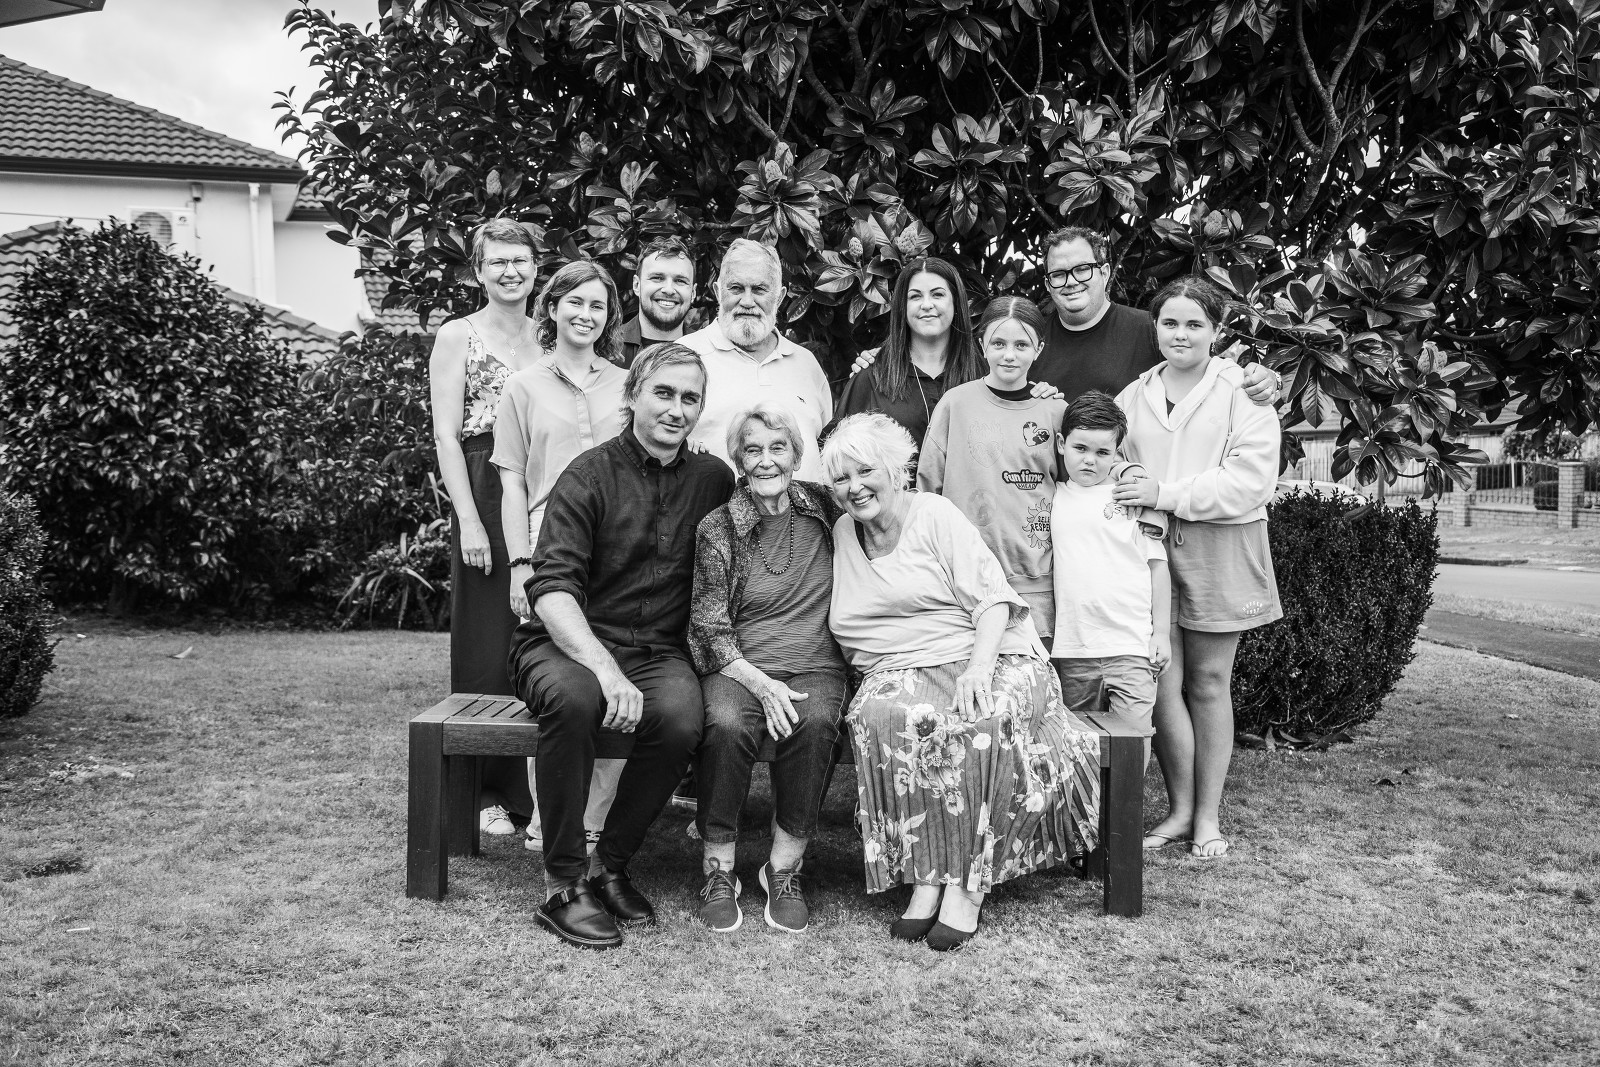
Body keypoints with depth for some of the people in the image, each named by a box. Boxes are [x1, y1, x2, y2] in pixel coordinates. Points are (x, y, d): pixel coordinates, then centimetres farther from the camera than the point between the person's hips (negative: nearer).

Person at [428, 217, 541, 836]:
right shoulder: (458, 337, 3)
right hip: (486, 491, -4)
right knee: (490, 642, -1)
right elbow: (446, 436, -4)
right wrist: (469, 519, -13)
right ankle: (487, 790, 8)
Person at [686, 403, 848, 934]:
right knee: (726, 725, -33)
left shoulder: (824, 508, 9)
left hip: (815, 665, 1)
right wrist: (759, 682, -17)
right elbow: (710, 625, -1)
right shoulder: (717, 529, 3)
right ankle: (719, 869, -15)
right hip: (738, 665, -1)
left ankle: (784, 868, -16)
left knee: (815, 724, -32)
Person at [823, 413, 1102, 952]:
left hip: (983, 658, -3)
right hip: (901, 674, 3)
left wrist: (979, 668, -21)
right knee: (880, 715, -32)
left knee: (977, 720, -36)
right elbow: (851, 635, 24)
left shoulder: (935, 514, 2)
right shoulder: (843, 533, 18)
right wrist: (869, 666, 4)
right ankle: (923, 875, -29)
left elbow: (992, 598, -6)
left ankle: (966, 885, -28)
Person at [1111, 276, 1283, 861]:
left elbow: (1249, 479, -13)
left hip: (1218, 554, -2)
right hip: (1148, 550, 2)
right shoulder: (1133, 396, 10)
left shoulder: (1243, 392, -3)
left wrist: (1166, 494, -19)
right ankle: (1179, 809, 17)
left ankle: (1208, 815, 20)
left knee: (1208, 683, 7)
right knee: (1162, 683, 0)